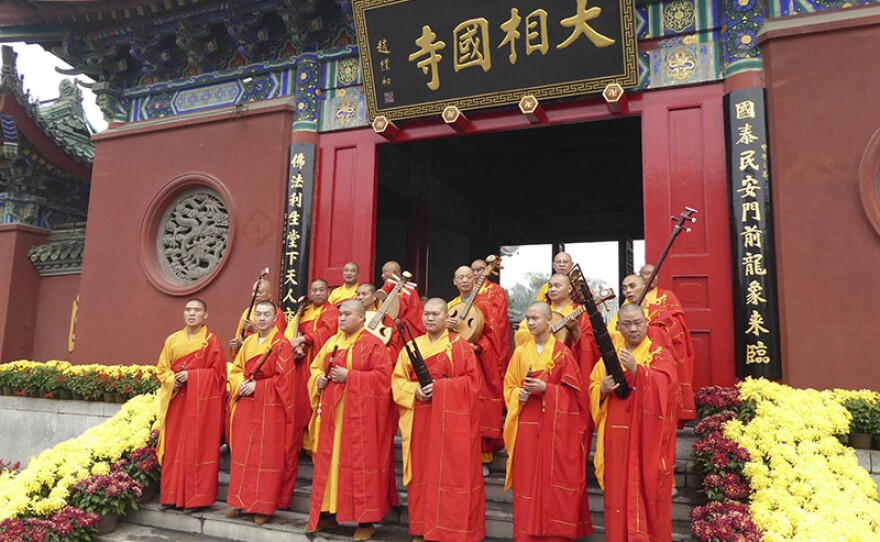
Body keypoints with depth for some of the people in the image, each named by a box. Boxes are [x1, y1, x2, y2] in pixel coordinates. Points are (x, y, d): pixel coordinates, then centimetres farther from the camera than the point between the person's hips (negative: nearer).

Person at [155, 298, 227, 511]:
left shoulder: (211, 341, -1)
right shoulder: (172, 340, 12)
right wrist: (173, 380, -9)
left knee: (197, 448, -2)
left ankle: (196, 498, 5)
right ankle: (172, 495, 17)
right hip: (176, 400, 4)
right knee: (173, 447, 6)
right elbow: (161, 369, 11)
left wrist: (191, 376, -15)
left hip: (201, 402, -4)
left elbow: (218, 372, -5)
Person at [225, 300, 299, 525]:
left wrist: (257, 386, -15)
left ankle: (264, 506, 9)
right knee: (242, 453, 9)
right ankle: (241, 501, 21)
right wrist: (240, 384, -6)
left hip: (270, 408, -6)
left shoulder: (281, 344, -8)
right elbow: (236, 369, 14)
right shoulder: (248, 342, 11)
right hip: (246, 406, 6)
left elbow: (284, 378, -12)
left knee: (267, 455, 0)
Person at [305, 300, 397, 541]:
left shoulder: (373, 344, -8)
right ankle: (327, 513, 23)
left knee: (360, 463, -1)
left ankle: (366, 520, 10)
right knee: (328, 462, 10)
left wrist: (349, 376, -19)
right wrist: (319, 378, -3)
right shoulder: (332, 342, 12)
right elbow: (316, 367, 20)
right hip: (332, 413, 6)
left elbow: (383, 376, -15)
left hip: (359, 414, -6)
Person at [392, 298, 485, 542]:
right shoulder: (412, 346, 10)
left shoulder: (460, 346, -1)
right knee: (422, 472, 8)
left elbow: (471, 381, -9)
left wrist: (439, 386, -18)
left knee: (453, 473, -2)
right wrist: (415, 390, -13)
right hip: (420, 421, 4)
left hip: (452, 421, -3)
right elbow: (397, 380, 7)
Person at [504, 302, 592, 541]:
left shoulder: (562, 352, -3)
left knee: (554, 477, 0)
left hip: (555, 425, -3)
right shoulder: (520, 352, 8)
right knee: (527, 478, 5)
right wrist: (518, 394, -9)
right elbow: (509, 386, 11)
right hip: (526, 425, 3)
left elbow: (573, 390, -5)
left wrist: (546, 389, -17)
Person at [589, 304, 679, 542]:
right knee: (618, 492, 7)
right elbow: (593, 388, 10)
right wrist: (603, 390, -12)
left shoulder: (659, 355, 0)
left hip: (647, 439, -3)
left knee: (645, 490, 0)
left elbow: (664, 387, -17)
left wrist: (636, 370, -30)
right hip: (617, 437, 4)